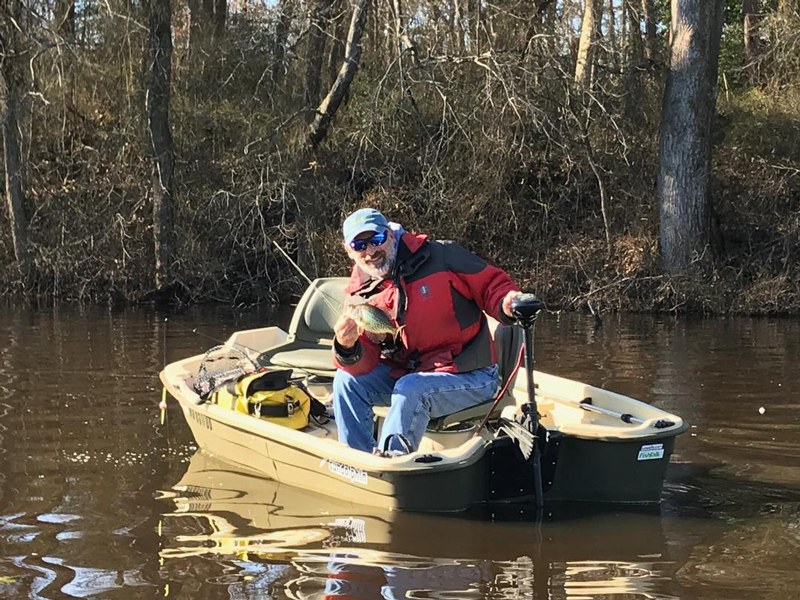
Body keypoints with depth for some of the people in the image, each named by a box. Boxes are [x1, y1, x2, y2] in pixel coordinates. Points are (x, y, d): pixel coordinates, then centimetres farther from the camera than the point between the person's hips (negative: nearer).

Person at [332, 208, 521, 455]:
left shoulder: (441, 256, -10)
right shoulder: (359, 295, 2)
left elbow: (492, 284, -4)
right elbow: (364, 366, -3)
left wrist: (506, 304, -28)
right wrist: (347, 348, -27)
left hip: (472, 379, -5)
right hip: (405, 374, 6)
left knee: (411, 389, -32)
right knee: (347, 380, -10)